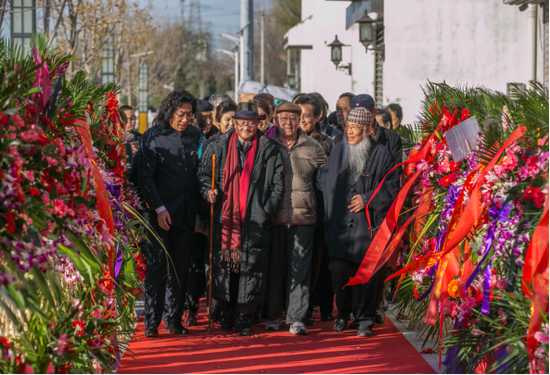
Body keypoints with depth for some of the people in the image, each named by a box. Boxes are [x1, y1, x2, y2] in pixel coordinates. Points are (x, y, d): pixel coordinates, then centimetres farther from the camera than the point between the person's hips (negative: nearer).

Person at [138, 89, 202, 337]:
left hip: (186, 212, 4)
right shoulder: (153, 137, -4)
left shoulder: (195, 135, 10)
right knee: (156, 266, -5)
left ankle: (174, 320, 13)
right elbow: (146, 177, -6)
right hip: (160, 212, -4)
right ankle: (151, 322, 1)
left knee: (180, 269, 6)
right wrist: (159, 208, -12)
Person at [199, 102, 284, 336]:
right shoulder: (219, 148, 8)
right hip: (225, 218, 1)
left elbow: (278, 185, 5)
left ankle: (244, 317, 5)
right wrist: (208, 190, -4)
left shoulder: (269, 150, 5)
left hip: (254, 221, -1)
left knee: (252, 266, -4)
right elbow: (204, 173, 16)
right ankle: (227, 312, 19)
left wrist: (266, 212, -3)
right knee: (223, 264, 3)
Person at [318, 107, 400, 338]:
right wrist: (329, 211, 12)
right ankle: (343, 314, 20)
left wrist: (367, 199, -11)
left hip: (367, 224, -3)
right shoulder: (338, 151, 9)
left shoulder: (381, 155, -3)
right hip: (340, 223, 3)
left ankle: (364, 319, 12)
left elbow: (392, 189, -2)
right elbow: (323, 178, 21)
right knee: (339, 271, 2)